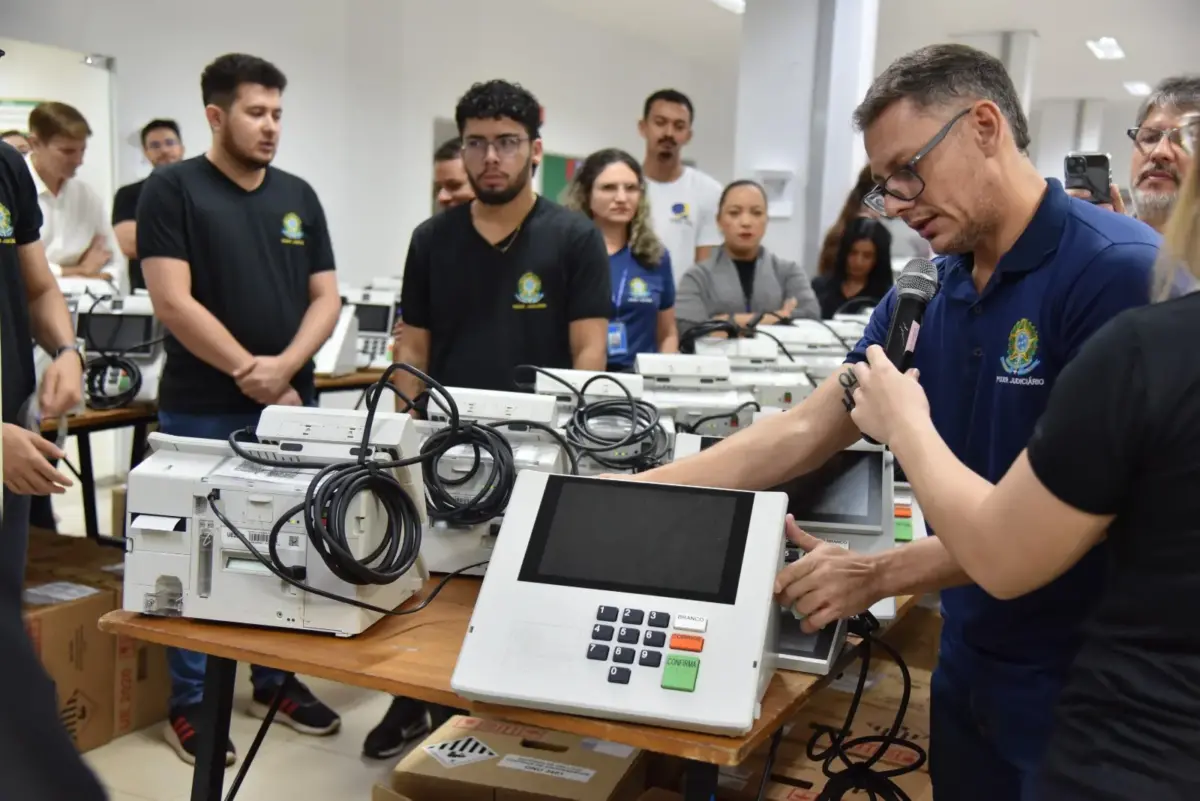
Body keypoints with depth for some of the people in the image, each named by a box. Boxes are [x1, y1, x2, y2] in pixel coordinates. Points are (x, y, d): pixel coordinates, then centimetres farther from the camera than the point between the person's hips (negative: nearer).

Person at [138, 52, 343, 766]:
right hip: (202, 412, -4)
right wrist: (248, 372, -13)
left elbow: (326, 298, 6)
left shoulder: (299, 196, 9)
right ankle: (189, 703, 19)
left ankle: (276, 681, 29)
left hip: (292, 407, 5)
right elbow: (173, 302, -13)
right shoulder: (174, 189, -5)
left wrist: (284, 368, -10)